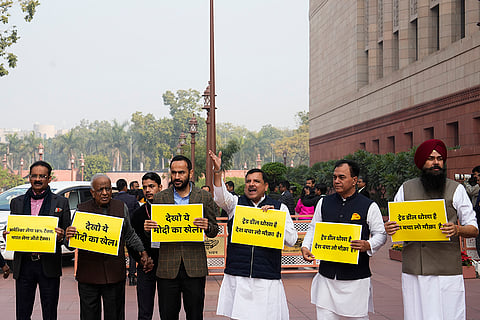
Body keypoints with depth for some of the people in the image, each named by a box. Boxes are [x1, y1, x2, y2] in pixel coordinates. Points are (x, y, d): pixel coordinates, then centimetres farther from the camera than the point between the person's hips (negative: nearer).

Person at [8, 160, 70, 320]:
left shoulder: (61, 203, 5)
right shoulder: (17, 202, 12)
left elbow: (67, 234, 6)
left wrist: (61, 237, -16)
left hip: (48, 265, -2)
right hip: (23, 265, 2)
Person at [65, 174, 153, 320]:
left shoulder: (121, 207, 7)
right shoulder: (82, 209, 3)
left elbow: (130, 235, 17)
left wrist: (143, 252, 5)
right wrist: (68, 236, -17)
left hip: (115, 274, 1)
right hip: (88, 274, 0)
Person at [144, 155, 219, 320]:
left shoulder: (205, 197, 5)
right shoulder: (159, 198, 7)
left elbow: (214, 231, 8)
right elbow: (154, 230, 13)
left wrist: (207, 227, -14)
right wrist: (148, 228, -10)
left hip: (195, 268, -1)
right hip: (167, 268, 1)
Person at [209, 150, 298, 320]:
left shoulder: (279, 207, 9)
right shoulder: (236, 203, 10)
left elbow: (291, 240, 2)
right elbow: (221, 197, -12)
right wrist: (217, 172, -27)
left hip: (267, 280, 0)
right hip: (237, 278, 1)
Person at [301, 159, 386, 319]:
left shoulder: (369, 206, -1)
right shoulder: (324, 203, 9)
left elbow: (381, 234, 2)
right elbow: (313, 228, 17)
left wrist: (368, 246, -19)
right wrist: (305, 247, -1)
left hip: (356, 279, -3)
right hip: (326, 277, 3)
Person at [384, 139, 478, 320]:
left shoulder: (456, 190, 5)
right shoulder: (406, 189, 11)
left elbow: (474, 229, 6)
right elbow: (394, 221, 17)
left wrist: (457, 230, -17)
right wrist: (388, 228, -7)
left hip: (446, 271, -2)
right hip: (413, 271, 2)